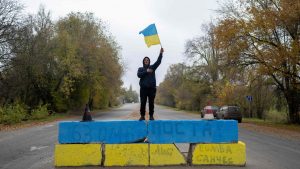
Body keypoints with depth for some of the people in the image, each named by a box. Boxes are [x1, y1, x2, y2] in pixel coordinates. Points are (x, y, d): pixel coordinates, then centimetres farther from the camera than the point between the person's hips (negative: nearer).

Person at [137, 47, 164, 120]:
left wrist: (161, 53, -11)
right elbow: (139, 75, -4)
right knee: (143, 102, -3)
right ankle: (142, 116, 1)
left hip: (152, 87, 0)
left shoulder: (152, 67, 15)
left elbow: (158, 61, 1)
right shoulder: (140, 69, 15)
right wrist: (146, 71, -11)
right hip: (143, 88, 0)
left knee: (151, 102, -1)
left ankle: (151, 116, 3)